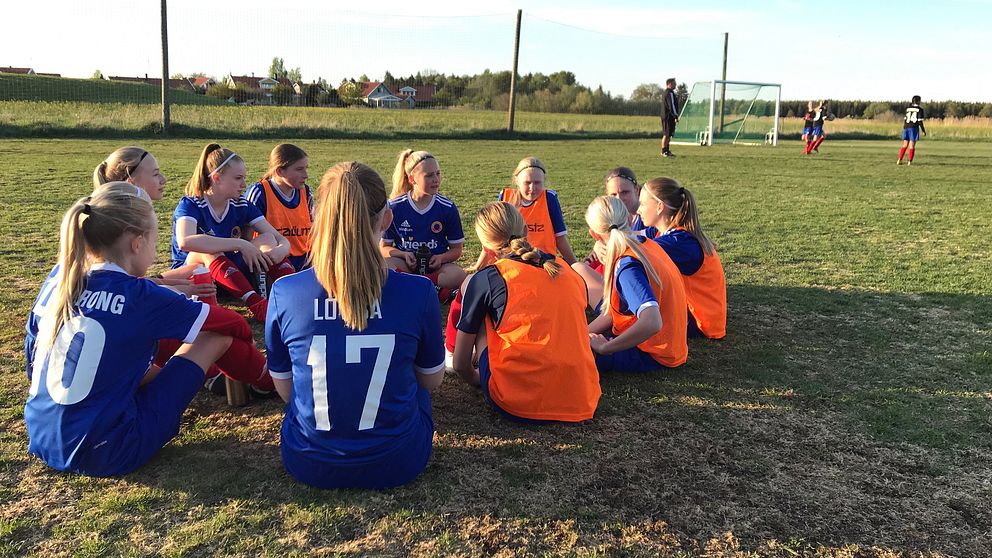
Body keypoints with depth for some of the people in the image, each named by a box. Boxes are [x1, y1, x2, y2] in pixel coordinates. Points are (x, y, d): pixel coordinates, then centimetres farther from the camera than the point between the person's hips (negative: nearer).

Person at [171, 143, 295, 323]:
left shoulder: (242, 205, -2)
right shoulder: (190, 205, -15)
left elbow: (283, 241, -8)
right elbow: (185, 242, -39)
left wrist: (280, 250, -34)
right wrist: (240, 244, -40)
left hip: (231, 271, 4)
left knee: (267, 239, -17)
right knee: (209, 250, -36)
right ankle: (258, 305, -48)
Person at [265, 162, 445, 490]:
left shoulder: (284, 293, -15)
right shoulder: (418, 293, -18)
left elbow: (285, 389, 1)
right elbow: (432, 380, 0)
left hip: (309, 465, 2)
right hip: (397, 464, -1)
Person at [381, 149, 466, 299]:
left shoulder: (448, 208, -2)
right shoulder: (394, 207, -3)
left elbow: (456, 249, 5)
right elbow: (384, 247, 4)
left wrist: (441, 258, -17)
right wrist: (404, 255, -16)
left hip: (435, 265, 0)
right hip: (406, 264, 0)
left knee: (458, 276, -34)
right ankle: (439, 292, -28)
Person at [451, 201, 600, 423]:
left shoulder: (485, 279, -1)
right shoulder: (568, 271, 10)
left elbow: (460, 364, 6)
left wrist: (477, 378, 28)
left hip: (518, 403, -4)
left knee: (469, 283, 11)